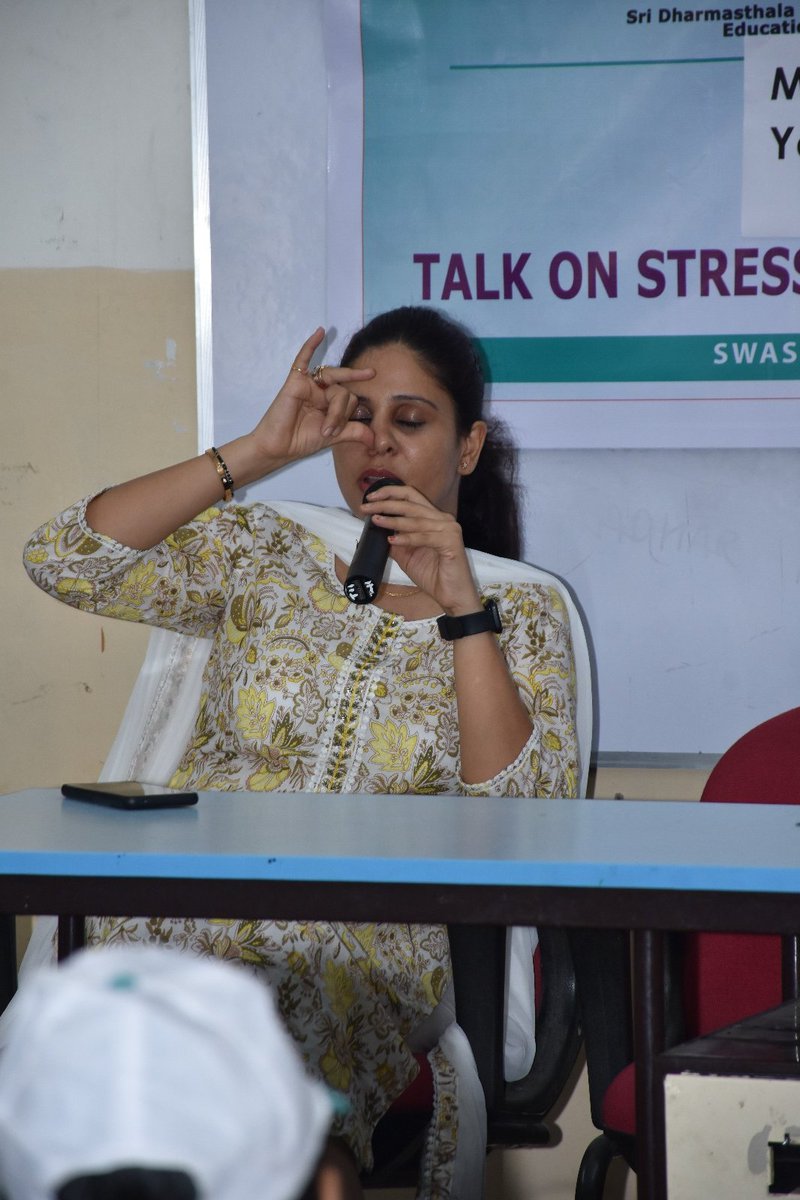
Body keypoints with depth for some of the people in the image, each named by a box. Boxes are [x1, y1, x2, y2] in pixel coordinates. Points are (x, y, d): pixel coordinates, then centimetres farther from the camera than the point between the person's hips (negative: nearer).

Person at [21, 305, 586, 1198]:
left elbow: (520, 816, -4)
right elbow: (63, 560, 0)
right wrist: (257, 451, -2)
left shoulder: (523, 608, 11)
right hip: (183, 906, 1)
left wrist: (460, 605, -10)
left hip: (367, 947, -1)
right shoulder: (266, 552, 15)